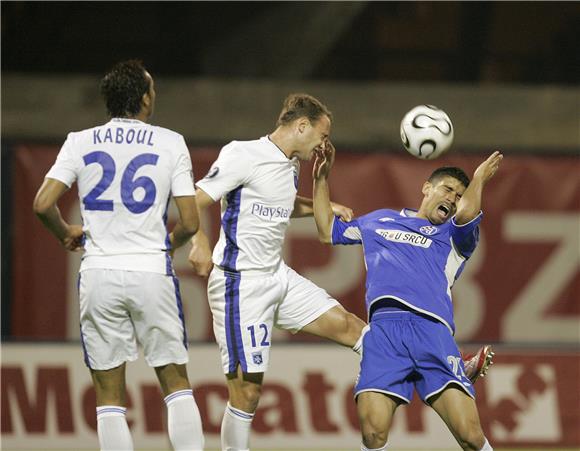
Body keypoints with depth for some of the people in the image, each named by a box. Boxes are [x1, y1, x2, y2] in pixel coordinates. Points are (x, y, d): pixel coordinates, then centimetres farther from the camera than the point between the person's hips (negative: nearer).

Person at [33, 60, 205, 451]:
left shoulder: (80, 143, 3)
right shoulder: (170, 144, 0)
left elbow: (43, 205, -5)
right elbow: (190, 223, -2)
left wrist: (67, 234, 16)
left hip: (99, 273, 1)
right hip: (152, 272, -1)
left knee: (109, 394, 5)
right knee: (177, 383, 9)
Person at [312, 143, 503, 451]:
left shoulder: (453, 236, 21)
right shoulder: (380, 221, 30)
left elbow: (467, 212, -3)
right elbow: (328, 231, 39)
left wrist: (479, 178, 10)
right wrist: (321, 178, 35)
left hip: (431, 329, -1)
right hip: (383, 330, 1)